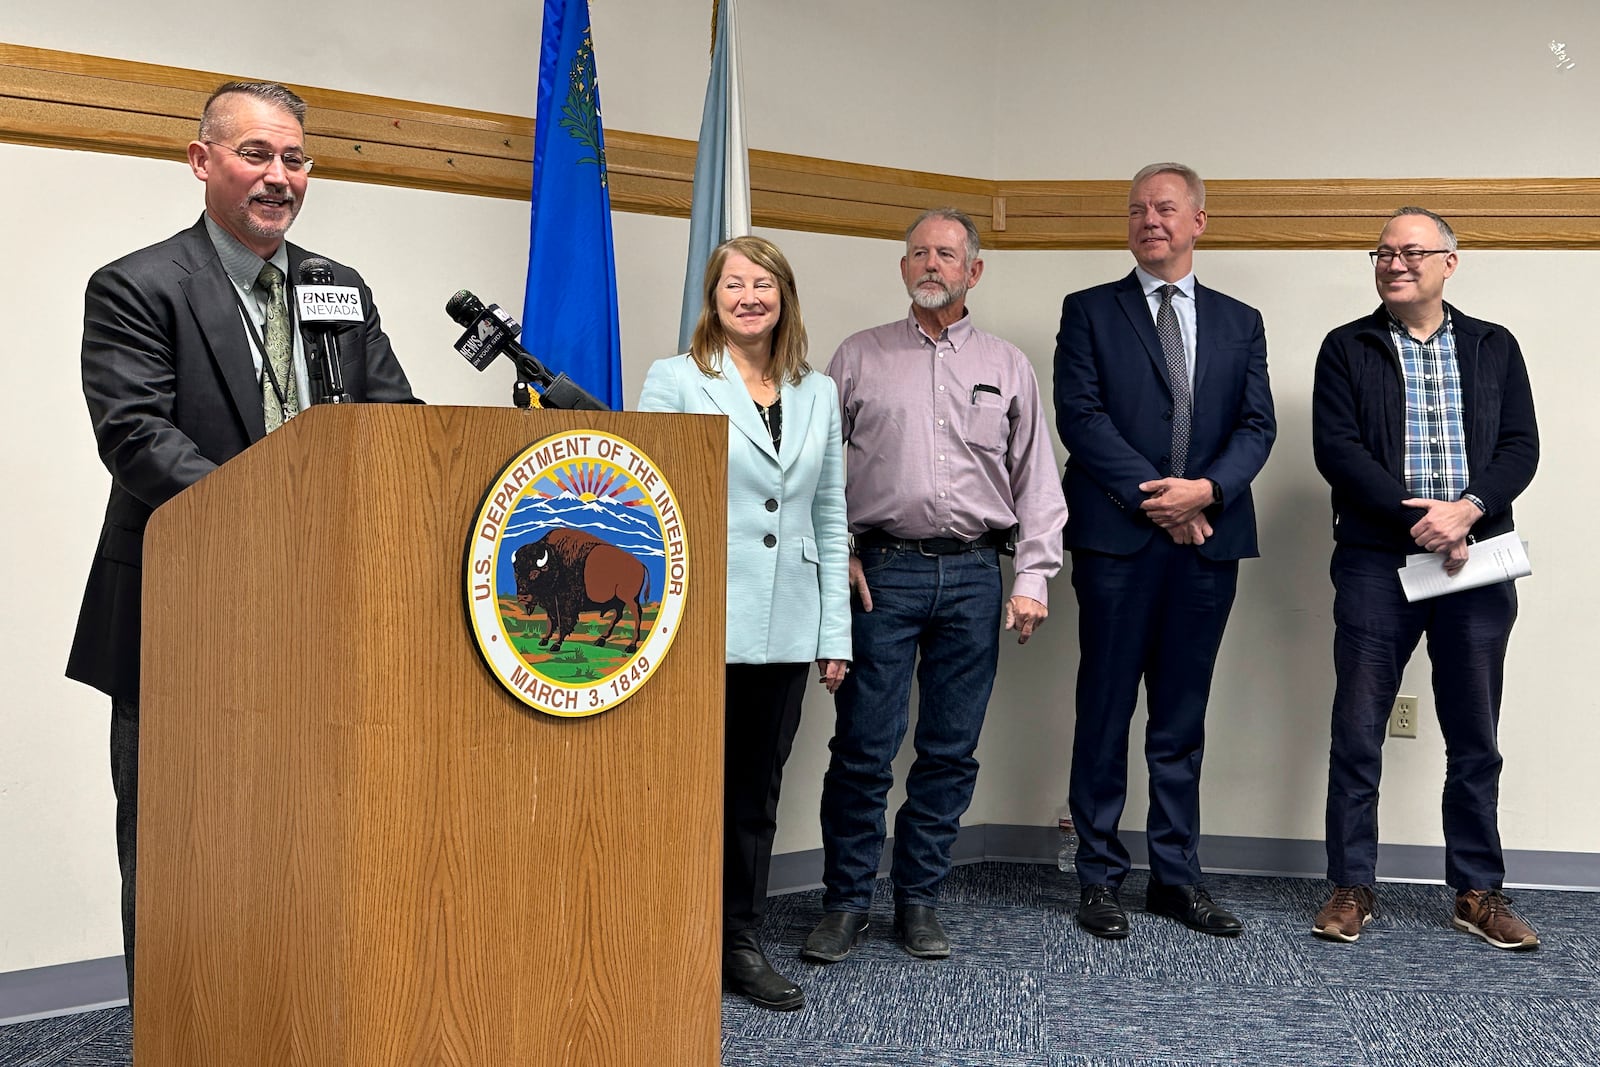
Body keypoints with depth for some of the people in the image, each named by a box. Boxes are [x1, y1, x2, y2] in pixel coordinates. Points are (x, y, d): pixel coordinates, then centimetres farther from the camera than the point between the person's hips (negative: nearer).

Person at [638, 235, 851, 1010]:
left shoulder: (818, 393, 12)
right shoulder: (674, 381, 1)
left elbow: (830, 518, 12)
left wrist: (835, 632, 9)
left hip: (785, 629, 4)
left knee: (757, 792, 11)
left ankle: (740, 943, 23)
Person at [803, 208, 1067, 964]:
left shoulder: (1008, 368, 12)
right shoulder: (859, 358, 8)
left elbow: (1036, 479, 10)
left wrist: (1032, 577, 0)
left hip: (973, 576, 2)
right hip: (881, 572, -2)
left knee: (951, 751, 5)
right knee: (863, 747, -2)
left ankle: (919, 900, 18)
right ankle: (845, 901, 11)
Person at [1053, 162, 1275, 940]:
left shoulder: (1239, 323, 15)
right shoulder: (1089, 313, 6)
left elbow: (1257, 425, 7)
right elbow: (1080, 417, -4)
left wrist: (1206, 489, -12)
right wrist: (1154, 497, -12)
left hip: (1208, 540, 3)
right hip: (1116, 540, -3)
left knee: (1182, 717, 9)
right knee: (1105, 712, 2)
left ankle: (1177, 876, 17)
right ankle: (1099, 878, 11)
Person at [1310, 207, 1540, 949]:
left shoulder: (1494, 348, 12)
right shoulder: (1347, 349, 5)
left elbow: (1521, 449, 3)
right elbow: (1336, 449, -6)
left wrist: (1465, 511, -15)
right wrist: (1419, 521, -15)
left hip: (1477, 561, 2)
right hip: (1376, 561, -2)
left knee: (1476, 738, 8)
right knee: (1358, 731, 1)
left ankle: (1478, 892, 19)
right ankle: (1351, 887, 12)